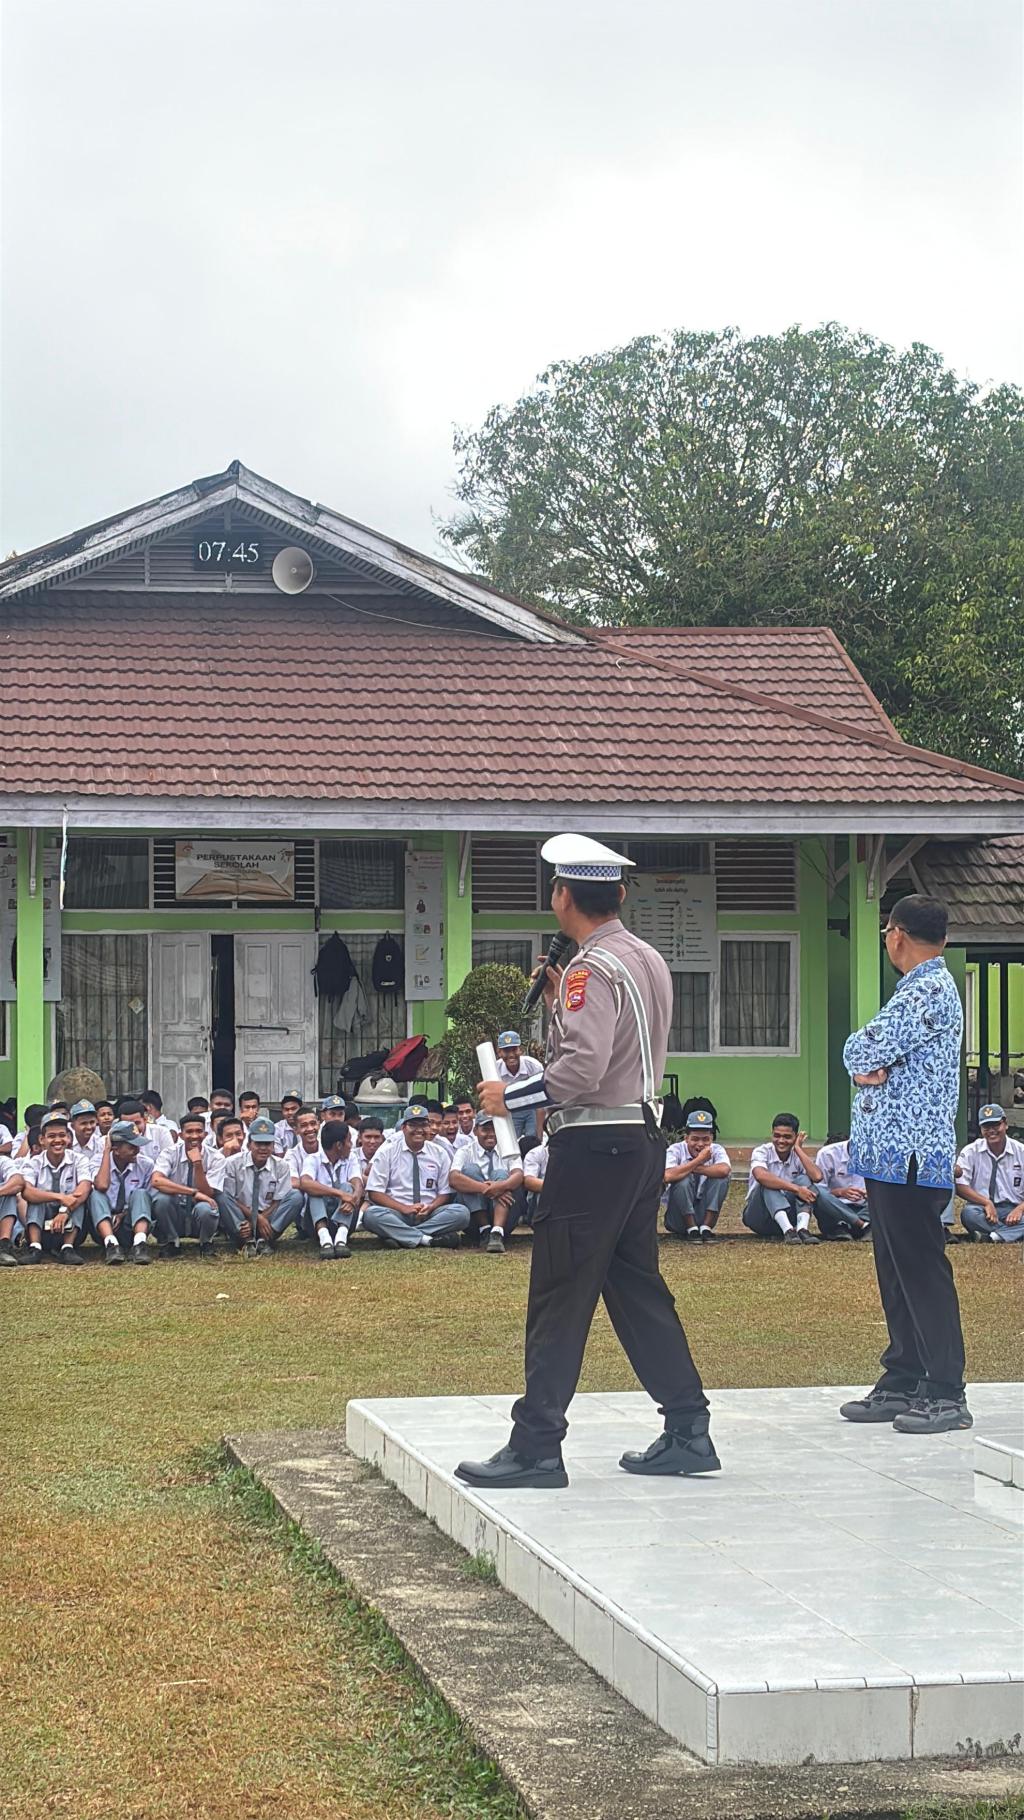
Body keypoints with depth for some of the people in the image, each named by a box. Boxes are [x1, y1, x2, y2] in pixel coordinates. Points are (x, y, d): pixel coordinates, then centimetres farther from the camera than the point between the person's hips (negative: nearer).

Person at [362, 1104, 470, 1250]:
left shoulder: (439, 1154, 10)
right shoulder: (387, 1152, 3)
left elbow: (445, 1193, 10)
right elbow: (375, 1193, -2)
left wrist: (430, 1207, -12)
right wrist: (404, 1208, -16)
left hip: (429, 1214, 2)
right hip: (395, 1214, -2)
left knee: (462, 1212, -25)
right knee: (371, 1214, -34)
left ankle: (400, 1236, -27)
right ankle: (429, 1239, -34)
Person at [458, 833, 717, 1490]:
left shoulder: (593, 969, -15)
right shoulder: (650, 960, 14)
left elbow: (582, 1068, -25)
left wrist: (510, 1096, -13)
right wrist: (564, 1002, 17)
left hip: (594, 1144, -9)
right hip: (644, 1136, 9)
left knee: (560, 1295, -5)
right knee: (637, 1286, 14)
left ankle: (536, 1447, -2)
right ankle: (688, 1432, 16)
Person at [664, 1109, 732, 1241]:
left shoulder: (716, 1150, -5)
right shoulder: (676, 1150, -11)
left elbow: (724, 1170, -30)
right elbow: (668, 1176, -34)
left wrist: (692, 1168, -24)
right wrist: (699, 1160, -26)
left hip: (706, 1213, 2)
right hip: (679, 1219, -2)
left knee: (721, 1177, -19)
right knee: (684, 1179, -28)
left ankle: (706, 1227, -15)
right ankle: (692, 1229, -17)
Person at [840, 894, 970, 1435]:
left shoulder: (928, 992, -15)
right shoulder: (923, 988, 19)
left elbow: (859, 1053, -20)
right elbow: (872, 1057, 16)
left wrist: (863, 1060, 1)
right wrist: (871, 1066, -5)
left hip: (909, 1157, -10)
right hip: (893, 1153, 10)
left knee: (922, 1272, -8)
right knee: (897, 1273, 13)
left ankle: (946, 1394, -5)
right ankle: (903, 1383, 19)